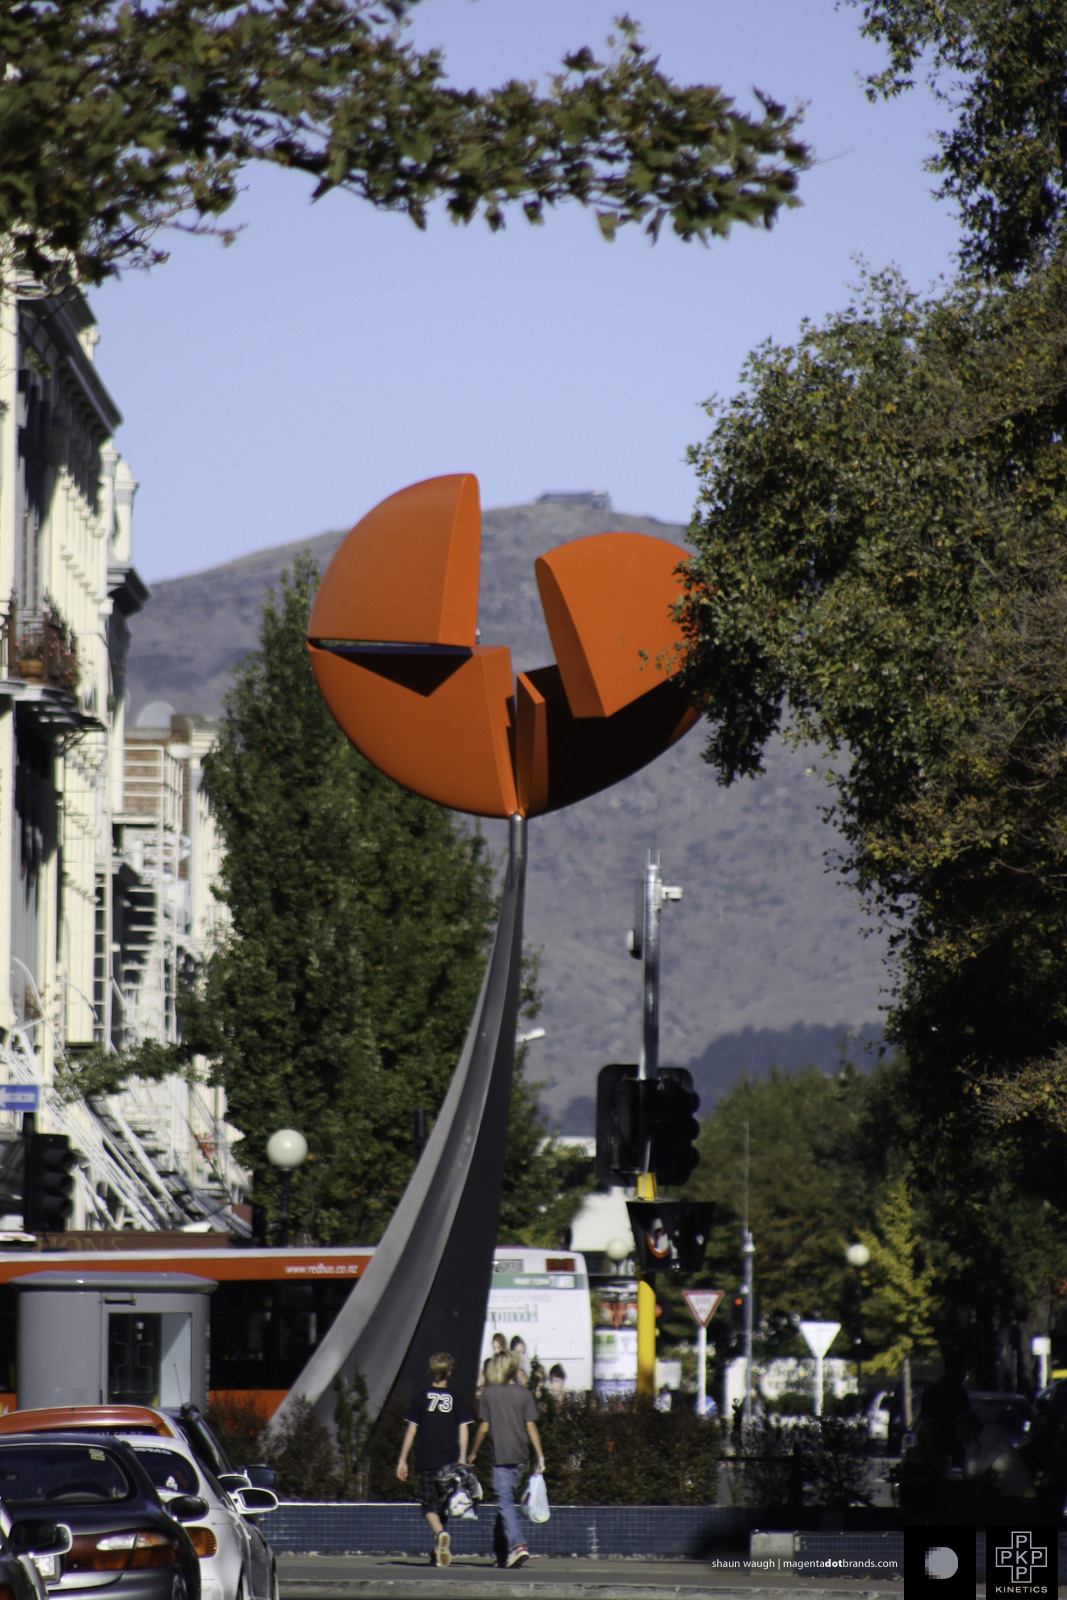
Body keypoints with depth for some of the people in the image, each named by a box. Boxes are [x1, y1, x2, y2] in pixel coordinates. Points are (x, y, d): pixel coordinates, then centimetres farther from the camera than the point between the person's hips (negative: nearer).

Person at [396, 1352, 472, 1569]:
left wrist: (402, 1460, 4)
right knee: (442, 1505, 13)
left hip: (427, 1461, -2)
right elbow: (464, 1429, 0)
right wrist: (462, 1459, 1)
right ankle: (438, 1553, 17)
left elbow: (411, 1431, 1)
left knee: (429, 1506, -2)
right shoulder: (455, 1399, 6)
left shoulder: (421, 1399, 2)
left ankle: (440, 1533, -32)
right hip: (450, 1461, 2)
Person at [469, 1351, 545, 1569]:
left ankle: (518, 1544, -27)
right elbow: (531, 1426, -1)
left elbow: (484, 1427, -1)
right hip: (521, 1456, 4)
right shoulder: (524, 1394, 4)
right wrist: (540, 1457, -1)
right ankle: (504, 1553, 19)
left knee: (505, 1502, -8)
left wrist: (472, 1453, 10)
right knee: (506, 1500, 15)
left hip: (501, 1456, -4)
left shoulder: (489, 1393, -2)